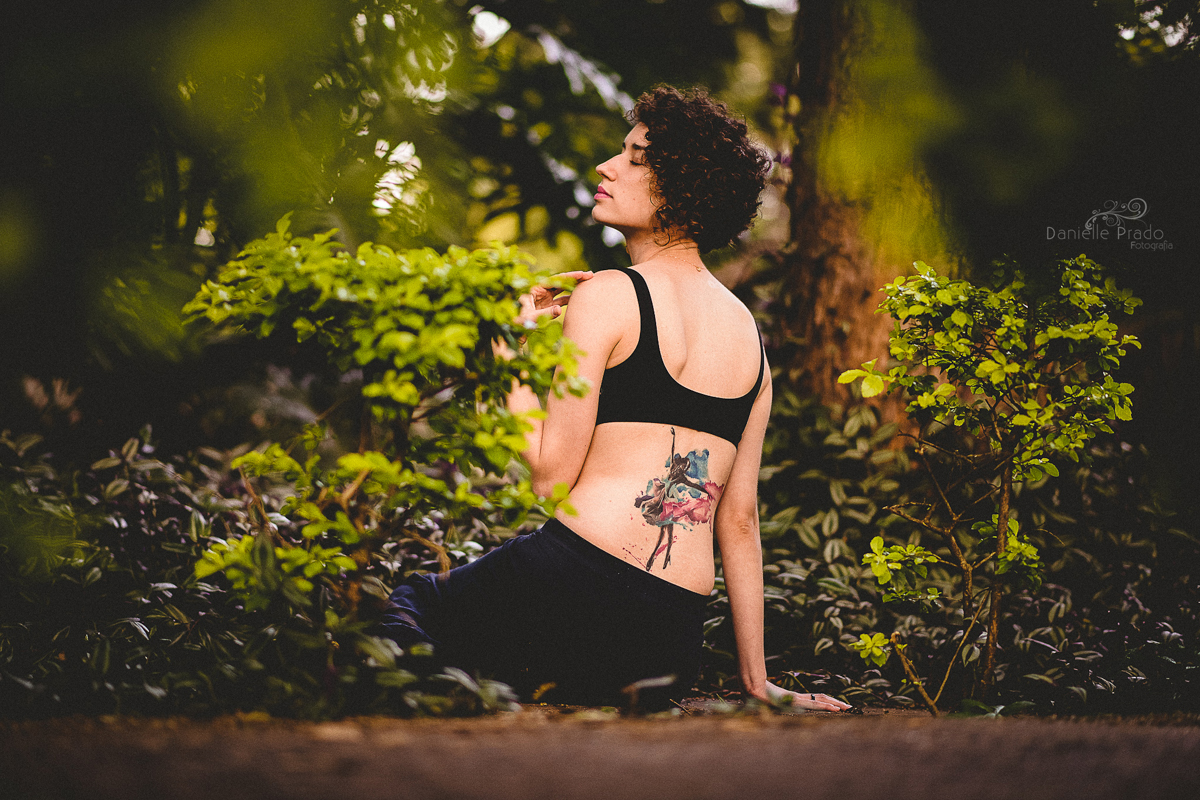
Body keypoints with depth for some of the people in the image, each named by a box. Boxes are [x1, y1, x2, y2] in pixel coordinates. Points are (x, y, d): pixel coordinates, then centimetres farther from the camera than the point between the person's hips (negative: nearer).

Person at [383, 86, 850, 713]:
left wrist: (515, 355, 4)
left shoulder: (607, 296, -6)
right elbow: (740, 518, 15)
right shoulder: (749, 334, 14)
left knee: (405, 605, 22)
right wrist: (757, 683, 18)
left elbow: (550, 474, -10)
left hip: (568, 590, -6)